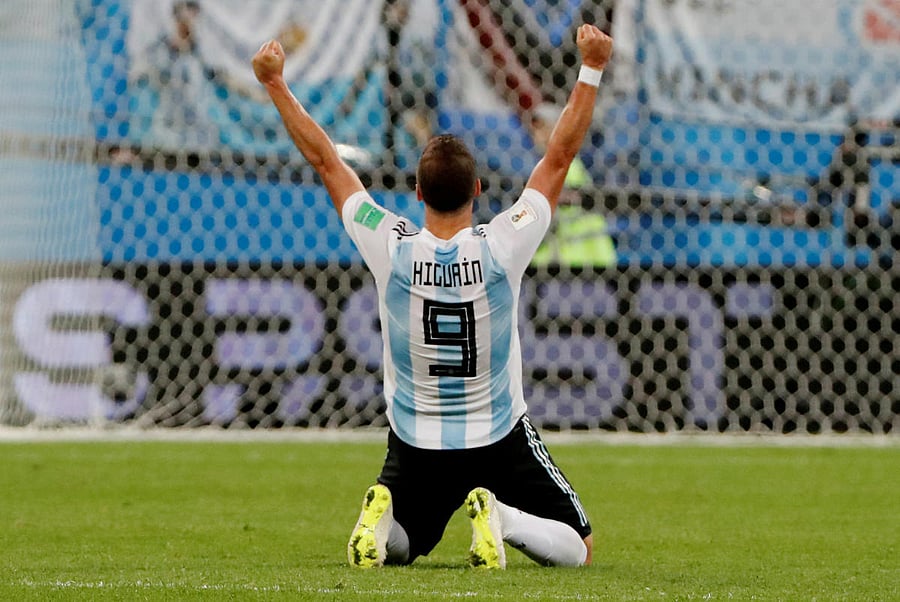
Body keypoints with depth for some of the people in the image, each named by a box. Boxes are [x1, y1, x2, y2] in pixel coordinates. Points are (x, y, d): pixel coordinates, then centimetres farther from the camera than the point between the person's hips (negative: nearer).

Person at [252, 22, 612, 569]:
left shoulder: (391, 249, -15)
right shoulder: (502, 247, -18)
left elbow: (325, 159, -7)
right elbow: (560, 156, -12)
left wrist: (275, 83, -1)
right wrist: (592, 69, -7)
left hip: (416, 447, 2)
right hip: (501, 442, -2)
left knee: (393, 549, 23)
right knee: (576, 550, 8)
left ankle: (386, 515, -13)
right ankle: (502, 519, -22)